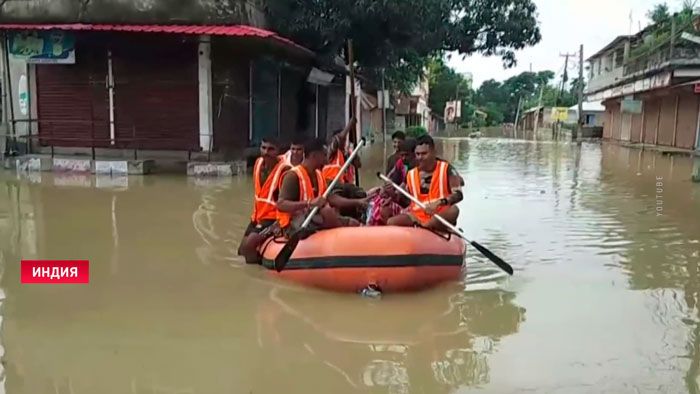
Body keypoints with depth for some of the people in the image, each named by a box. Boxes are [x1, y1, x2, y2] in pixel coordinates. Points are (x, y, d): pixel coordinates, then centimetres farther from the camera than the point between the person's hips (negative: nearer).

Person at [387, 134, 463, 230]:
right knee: (391, 223, -20)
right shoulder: (411, 175, 10)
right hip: (417, 216, 3)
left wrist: (439, 202, -27)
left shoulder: (446, 169, 0)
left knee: (454, 210, -35)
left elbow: (458, 194, -10)